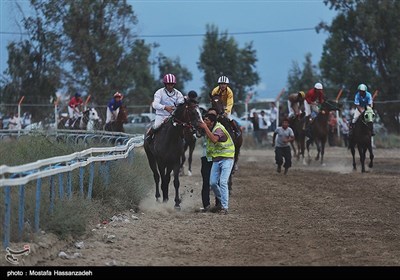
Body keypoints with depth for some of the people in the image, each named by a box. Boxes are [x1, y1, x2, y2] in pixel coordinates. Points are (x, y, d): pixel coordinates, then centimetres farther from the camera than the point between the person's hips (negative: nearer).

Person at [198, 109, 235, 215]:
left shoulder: (218, 129, -19)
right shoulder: (210, 129, 8)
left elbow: (214, 139, -38)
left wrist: (205, 128, -33)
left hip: (226, 159, -9)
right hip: (216, 159, 9)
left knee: (223, 182, -16)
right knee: (213, 183, 3)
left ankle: (225, 207, -13)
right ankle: (221, 202, 22)